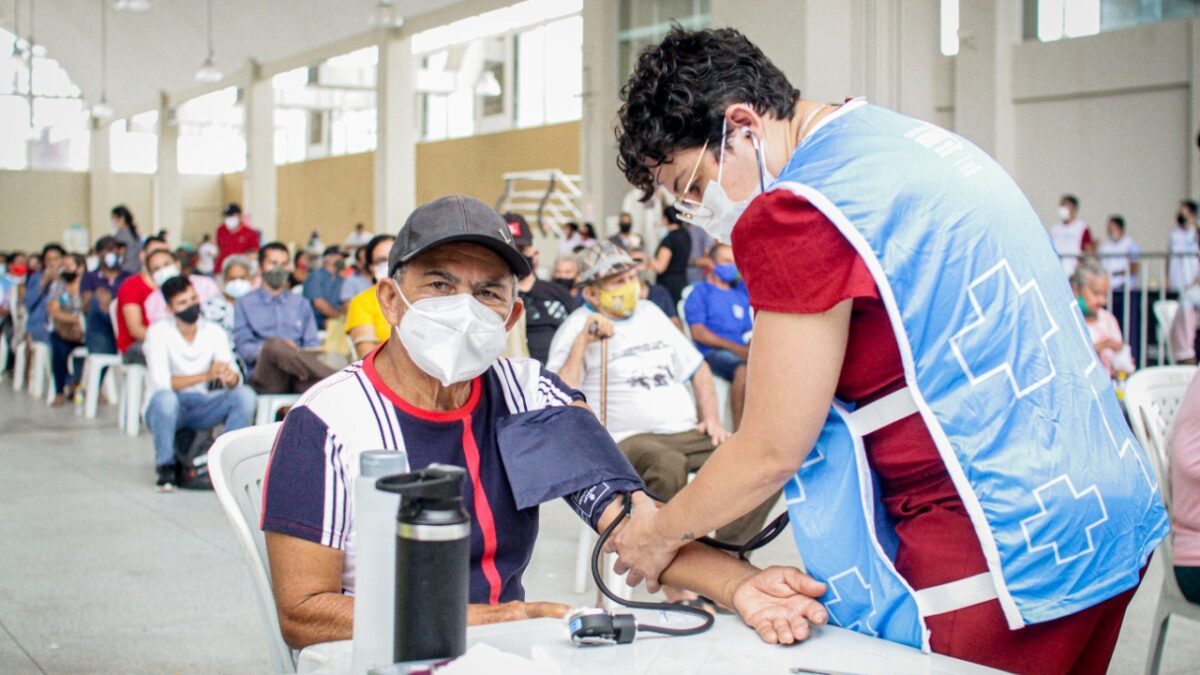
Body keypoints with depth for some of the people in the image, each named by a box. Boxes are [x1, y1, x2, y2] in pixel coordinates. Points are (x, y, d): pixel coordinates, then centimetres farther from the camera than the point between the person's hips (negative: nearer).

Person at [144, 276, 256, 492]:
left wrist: (230, 377, -36)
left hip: (202, 408, 3)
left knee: (245, 395, -22)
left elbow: (236, 378, -10)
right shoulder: (159, 332, -11)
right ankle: (166, 467, -16)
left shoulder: (214, 332, -1)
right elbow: (161, 382, -24)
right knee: (165, 398, -37)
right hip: (169, 409, -3)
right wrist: (206, 375, -36)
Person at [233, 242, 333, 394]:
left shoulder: (301, 304, 28)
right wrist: (273, 348, -18)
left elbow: (313, 346, 16)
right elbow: (243, 347, 3)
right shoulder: (244, 304, 18)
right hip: (266, 378, -2)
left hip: (298, 380, 2)